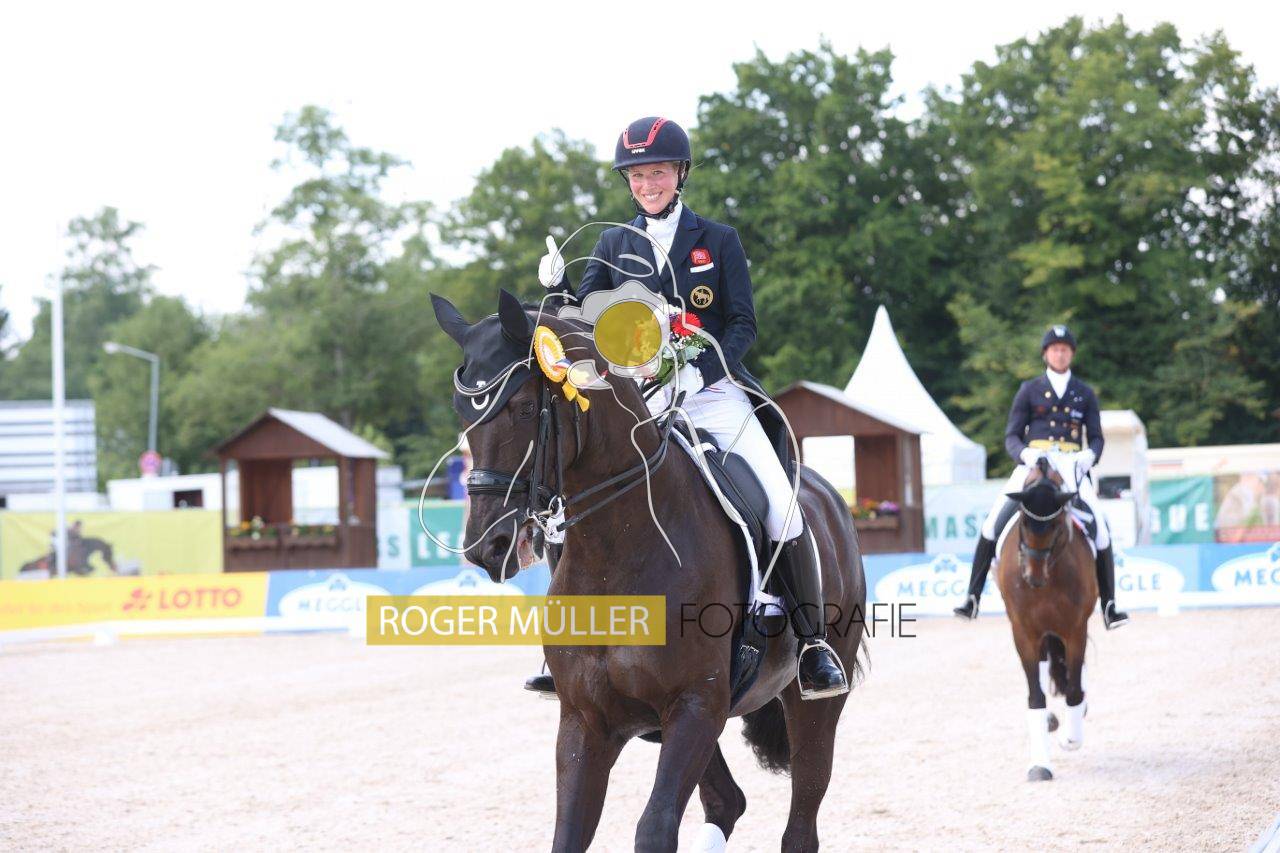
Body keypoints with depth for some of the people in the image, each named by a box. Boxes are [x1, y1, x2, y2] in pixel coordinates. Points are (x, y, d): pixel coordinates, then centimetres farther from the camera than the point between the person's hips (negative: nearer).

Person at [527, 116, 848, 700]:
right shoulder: (613, 246, 12)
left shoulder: (718, 241, 6)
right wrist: (555, 288, -16)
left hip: (713, 392, -2)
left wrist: (701, 372, -17)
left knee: (781, 505, -18)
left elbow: (743, 325, 0)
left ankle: (813, 644, -7)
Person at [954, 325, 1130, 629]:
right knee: (994, 522, -16)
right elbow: (1011, 435, 7)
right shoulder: (1029, 390, 10)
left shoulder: (1085, 394, 13)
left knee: (1100, 529, -16)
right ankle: (972, 598, -9)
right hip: (1033, 464, 0)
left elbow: (1096, 437, 12)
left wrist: (1090, 455, -11)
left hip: (1072, 468, 0)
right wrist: (1024, 453, -15)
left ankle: (1109, 607, -7)